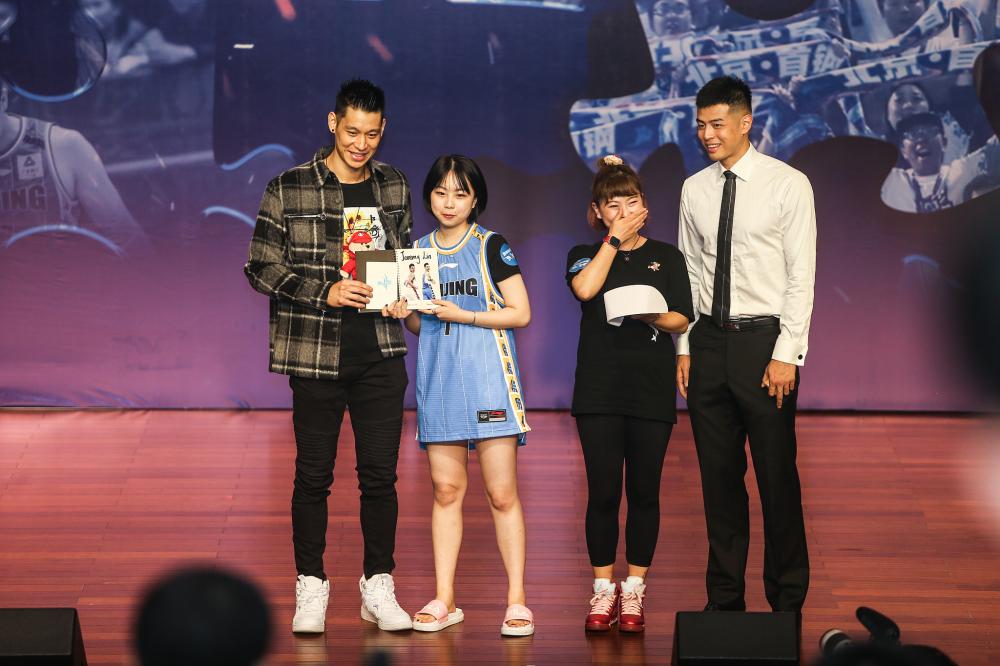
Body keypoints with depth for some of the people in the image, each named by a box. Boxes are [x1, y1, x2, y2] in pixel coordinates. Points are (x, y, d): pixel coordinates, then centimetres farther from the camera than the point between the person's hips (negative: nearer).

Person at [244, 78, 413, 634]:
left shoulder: (394, 186, 9)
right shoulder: (289, 189, -4)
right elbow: (261, 267, -4)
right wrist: (325, 291, -16)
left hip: (381, 353, 3)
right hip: (315, 354, -3)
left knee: (381, 473, 5)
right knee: (314, 475, 5)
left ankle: (379, 587, 16)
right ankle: (311, 588, 16)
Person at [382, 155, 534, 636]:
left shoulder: (491, 247, -1)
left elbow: (520, 313, -5)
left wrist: (462, 315, -14)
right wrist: (404, 314, -3)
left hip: (488, 378, -4)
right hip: (438, 379, 4)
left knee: (502, 493, -4)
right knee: (446, 490, 6)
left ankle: (516, 601, 0)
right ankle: (444, 600, 10)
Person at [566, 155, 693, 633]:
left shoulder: (666, 257, 11)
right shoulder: (585, 255, 10)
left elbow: (682, 320, 2)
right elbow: (585, 289, -14)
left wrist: (650, 315, -18)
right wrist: (614, 238, -7)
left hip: (652, 388, 0)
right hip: (599, 388, 0)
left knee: (644, 491, 2)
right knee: (603, 492, -2)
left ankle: (634, 592, 10)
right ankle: (604, 589, 9)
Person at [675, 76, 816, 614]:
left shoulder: (788, 185, -4)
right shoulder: (694, 190, 9)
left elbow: (802, 275, -6)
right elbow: (689, 272, 13)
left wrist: (786, 353, -12)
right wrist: (684, 348, 7)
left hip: (764, 340, -4)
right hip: (709, 341, 4)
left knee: (777, 475, -1)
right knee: (718, 475, 8)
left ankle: (787, 601, 11)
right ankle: (724, 598, 17)